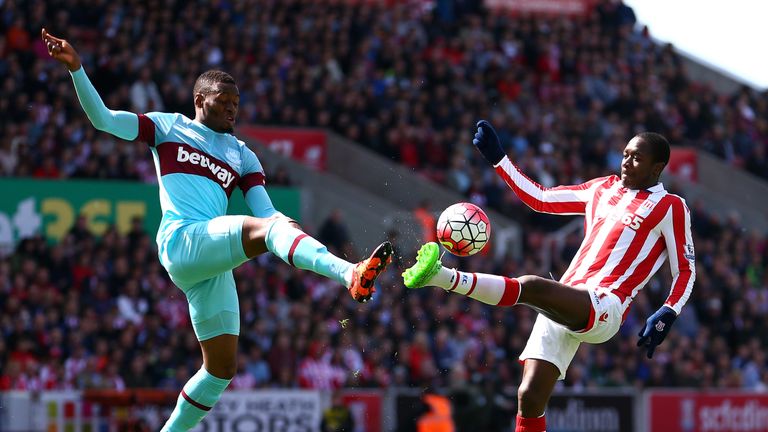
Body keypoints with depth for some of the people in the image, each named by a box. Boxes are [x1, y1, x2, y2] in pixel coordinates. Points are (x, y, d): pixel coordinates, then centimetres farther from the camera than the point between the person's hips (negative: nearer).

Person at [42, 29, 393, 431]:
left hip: (212, 261, 7)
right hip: (181, 242, -7)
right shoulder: (168, 127, 15)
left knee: (221, 368, 6)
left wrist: (289, 225, -10)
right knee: (266, 229, -31)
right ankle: (351, 274, -54)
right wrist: (76, 69, -5)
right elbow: (103, 119, 8)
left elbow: (266, 211, 13)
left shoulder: (242, 157, 25)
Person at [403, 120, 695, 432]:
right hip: (562, 307, 6)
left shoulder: (669, 207, 5)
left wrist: (667, 316, -10)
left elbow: (686, 270, 5)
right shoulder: (603, 189, 23)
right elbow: (539, 199, 29)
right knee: (529, 398, -6)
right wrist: (498, 159, 26)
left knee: (531, 286, -33)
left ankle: (445, 277, -45)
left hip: (605, 308, -6)